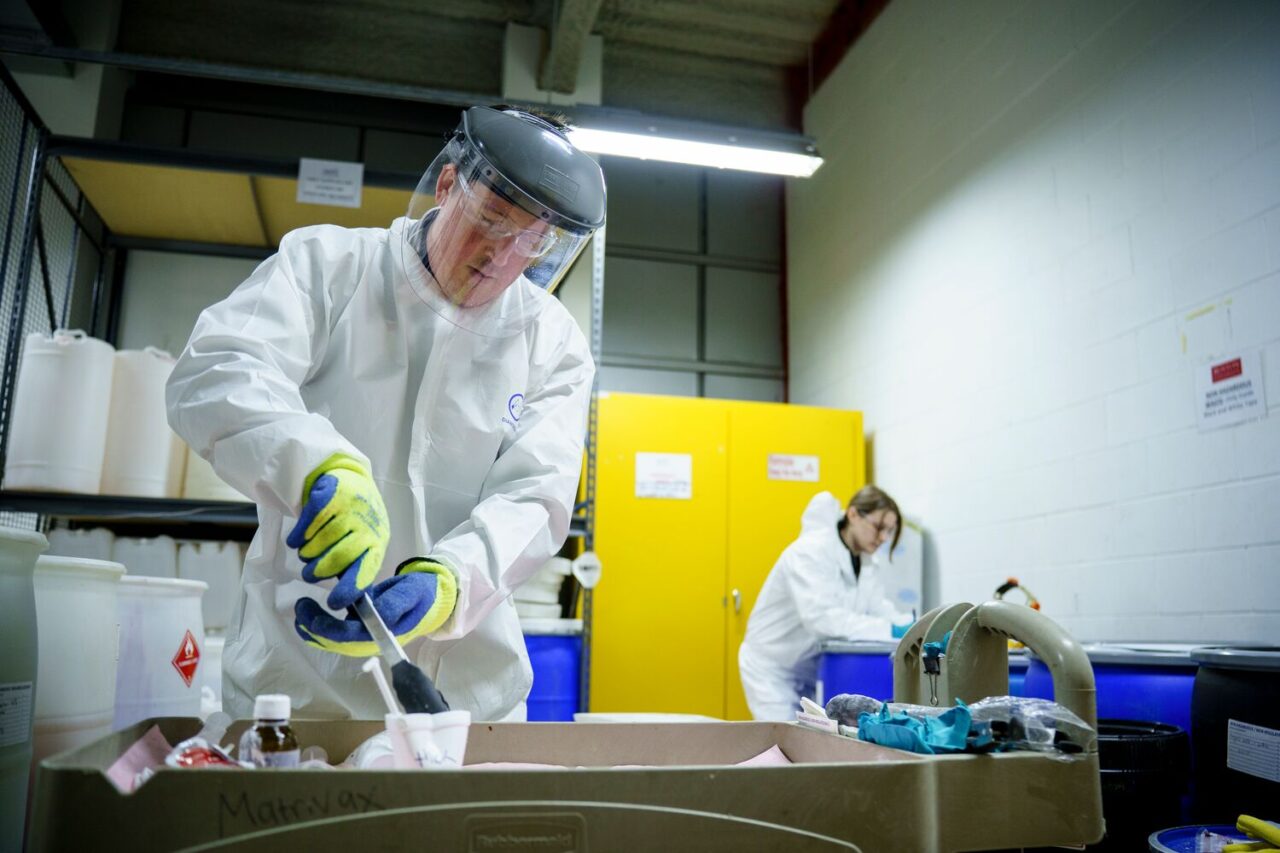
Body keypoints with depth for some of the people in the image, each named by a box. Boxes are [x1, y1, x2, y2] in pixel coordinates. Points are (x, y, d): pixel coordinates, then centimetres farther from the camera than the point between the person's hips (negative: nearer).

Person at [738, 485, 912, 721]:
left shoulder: (867, 565, 3)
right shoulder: (810, 551, -23)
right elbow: (820, 616, -36)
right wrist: (889, 630, -38)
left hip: (816, 667, 7)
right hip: (772, 668, -7)